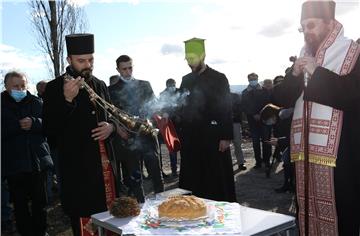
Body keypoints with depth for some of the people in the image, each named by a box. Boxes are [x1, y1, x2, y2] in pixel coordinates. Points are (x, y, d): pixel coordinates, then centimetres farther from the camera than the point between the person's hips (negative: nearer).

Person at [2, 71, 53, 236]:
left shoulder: (35, 102, 5)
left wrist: (34, 123, -19)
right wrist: (18, 126, -18)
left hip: (38, 160, 1)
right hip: (14, 164, -1)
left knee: (40, 200, 12)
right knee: (20, 203, 7)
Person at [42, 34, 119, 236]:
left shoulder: (100, 85, 12)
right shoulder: (55, 88, -3)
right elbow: (49, 130, -9)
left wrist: (111, 127, -1)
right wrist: (67, 100, -22)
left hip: (105, 164, 5)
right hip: (77, 169, -5)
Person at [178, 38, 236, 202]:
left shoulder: (218, 78, -2)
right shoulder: (186, 80, 12)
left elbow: (226, 109, -6)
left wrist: (226, 137, -11)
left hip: (213, 138, -4)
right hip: (190, 139, 4)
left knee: (217, 181, 2)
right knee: (192, 182, 7)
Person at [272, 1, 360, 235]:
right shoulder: (303, 58, 16)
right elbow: (283, 99, 13)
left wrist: (318, 73, -15)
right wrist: (295, 74, -5)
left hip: (340, 152, -5)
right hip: (305, 151, 6)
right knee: (309, 214, 11)